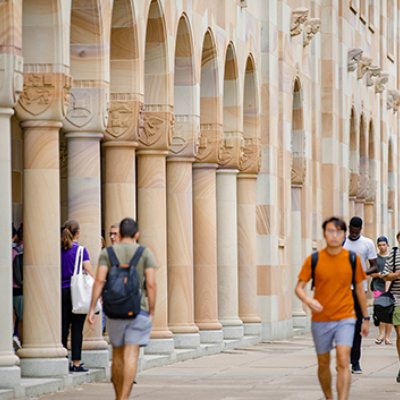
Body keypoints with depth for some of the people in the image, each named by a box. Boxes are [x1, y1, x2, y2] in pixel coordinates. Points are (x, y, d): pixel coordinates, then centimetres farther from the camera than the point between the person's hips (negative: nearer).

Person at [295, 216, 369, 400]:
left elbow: (360, 289, 10)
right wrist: (308, 300, -24)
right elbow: (299, 287, -1)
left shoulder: (352, 259, 0)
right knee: (324, 364, 12)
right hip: (320, 320, 1)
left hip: (345, 318, -1)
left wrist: (366, 318, 14)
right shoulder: (314, 259, -3)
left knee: (343, 362, -17)